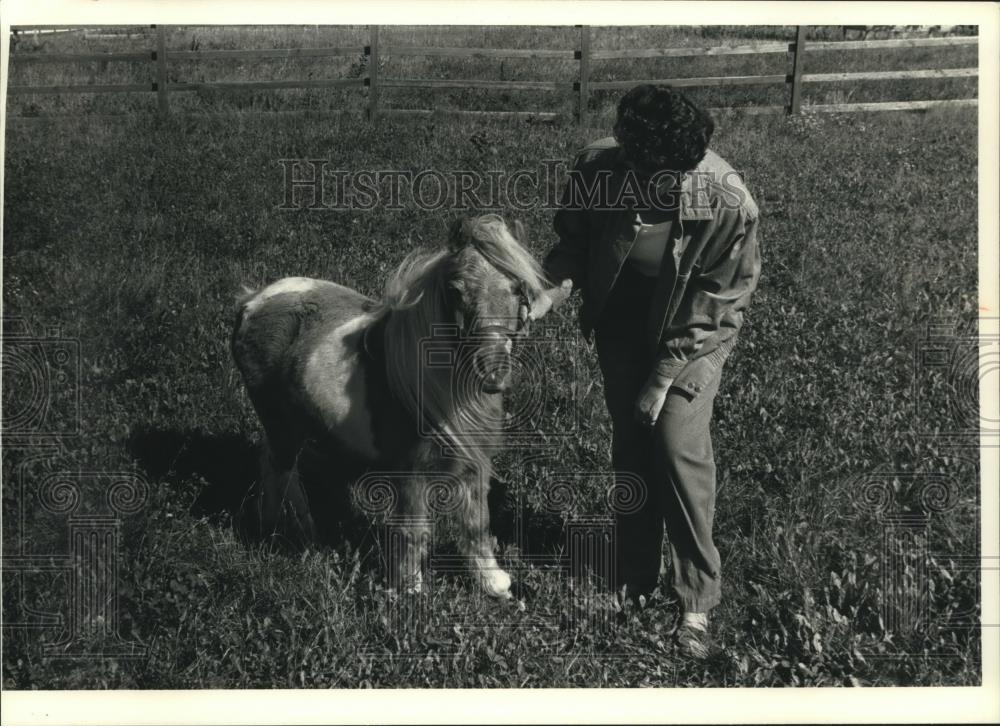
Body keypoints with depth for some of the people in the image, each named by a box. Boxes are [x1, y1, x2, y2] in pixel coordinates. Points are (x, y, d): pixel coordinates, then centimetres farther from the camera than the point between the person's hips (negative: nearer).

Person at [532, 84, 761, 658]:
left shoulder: (727, 203, -31)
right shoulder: (597, 169, -23)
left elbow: (716, 304, -19)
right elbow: (573, 237, -1)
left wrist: (665, 376, -18)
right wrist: (557, 278, -19)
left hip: (695, 331, -3)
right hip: (623, 320, 3)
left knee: (679, 443, -14)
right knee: (631, 443, 8)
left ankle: (699, 600, 1)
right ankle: (635, 578, 26)